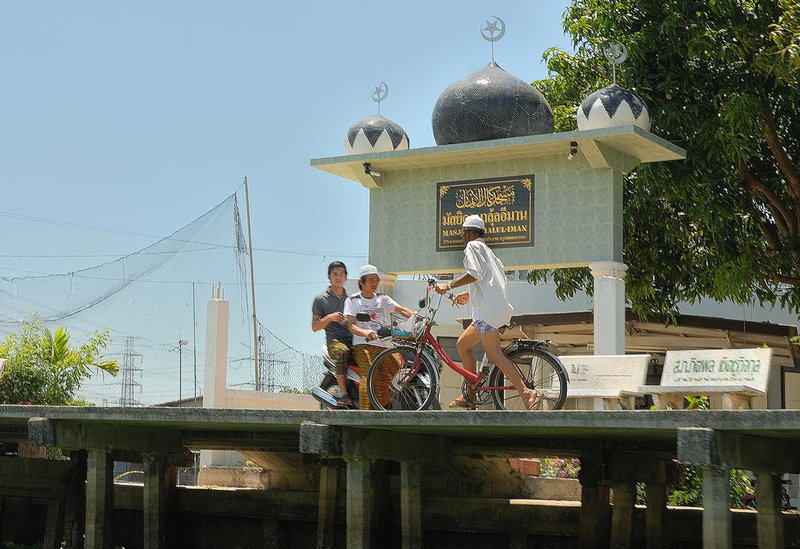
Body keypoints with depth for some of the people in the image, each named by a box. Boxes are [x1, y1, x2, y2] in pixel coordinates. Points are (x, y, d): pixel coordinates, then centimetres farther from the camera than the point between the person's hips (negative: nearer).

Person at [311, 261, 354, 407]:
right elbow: (314, 327, 10)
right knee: (342, 351, -40)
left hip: (354, 338, 4)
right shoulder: (321, 299, 14)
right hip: (334, 339, -4)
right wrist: (329, 318, -8)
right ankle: (343, 394, -37)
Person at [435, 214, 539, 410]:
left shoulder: (472, 246, 0)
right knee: (462, 344, 17)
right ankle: (470, 396, 15)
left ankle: (526, 393, -31)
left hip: (487, 307, -10)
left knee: (494, 355, -19)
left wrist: (449, 285, -14)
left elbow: (475, 274, -16)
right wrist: (469, 294, 34)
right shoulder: (486, 250, 29)